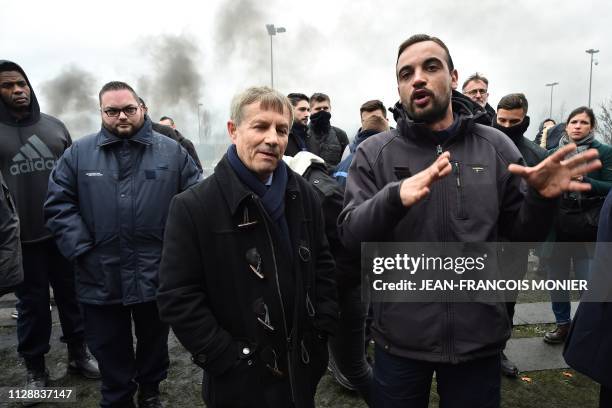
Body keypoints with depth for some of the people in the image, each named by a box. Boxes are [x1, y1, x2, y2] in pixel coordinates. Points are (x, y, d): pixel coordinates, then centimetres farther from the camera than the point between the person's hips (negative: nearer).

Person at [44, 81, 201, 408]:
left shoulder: (172, 151, 0)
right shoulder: (79, 153, 1)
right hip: (100, 277, 0)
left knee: (154, 341, 21)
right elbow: (59, 204, -1)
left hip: (157, 273, 0)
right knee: (110, 351, 16)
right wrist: (81, 248, -10)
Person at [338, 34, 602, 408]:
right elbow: (350, 236, -14)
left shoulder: (497, 148, 0)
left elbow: (520, 235, 4)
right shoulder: (374, 153, -5)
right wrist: (396, 197, -33)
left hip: (480, 336, 2)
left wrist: (541, 198, -17)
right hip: (401, 338, -1)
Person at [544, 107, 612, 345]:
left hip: (588, 228, -3)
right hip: (556, 226, 3)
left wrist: (583, 181, -18)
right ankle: (563, 324, 29)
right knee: (556, 278, 11)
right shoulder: (554, 153, 8)